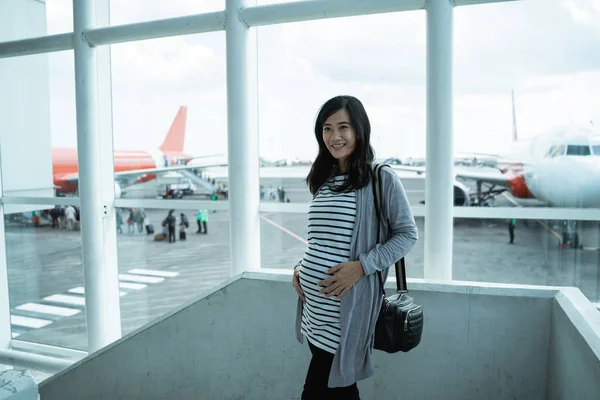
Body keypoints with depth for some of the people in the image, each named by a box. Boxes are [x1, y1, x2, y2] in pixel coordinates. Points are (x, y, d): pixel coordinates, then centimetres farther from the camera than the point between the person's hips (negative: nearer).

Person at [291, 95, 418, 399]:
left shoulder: (382, 179, -8)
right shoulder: (323, 179, 12)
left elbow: (407, 233, -6)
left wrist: (362, 266, -18)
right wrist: (301, 266, 4)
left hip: (346, 308, -6)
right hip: (315, 307, 7)